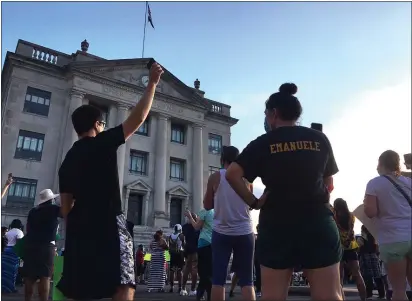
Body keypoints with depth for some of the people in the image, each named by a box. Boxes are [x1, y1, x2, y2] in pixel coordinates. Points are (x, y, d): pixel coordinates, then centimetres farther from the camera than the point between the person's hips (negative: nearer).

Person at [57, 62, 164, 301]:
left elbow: (66, 205, 16)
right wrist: (152, 83, 0)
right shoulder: (103, 142, -3)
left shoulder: (68, 159, 16)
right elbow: (138, 118, -7)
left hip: (79, 227, 8)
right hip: (108, 223, -7)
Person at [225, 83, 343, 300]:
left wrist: (253, 202, -2)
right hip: (318, 222, 2)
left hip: (277, 225, -1)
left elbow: (232, 174, -11)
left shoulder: (263, 143, -2)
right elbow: (327, 183, 15)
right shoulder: (320, 139, 7)